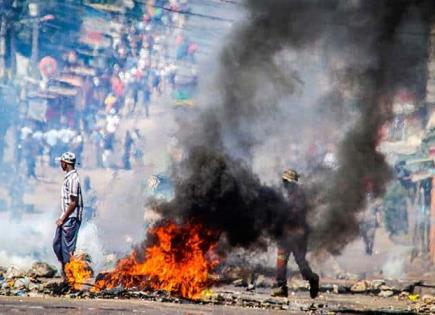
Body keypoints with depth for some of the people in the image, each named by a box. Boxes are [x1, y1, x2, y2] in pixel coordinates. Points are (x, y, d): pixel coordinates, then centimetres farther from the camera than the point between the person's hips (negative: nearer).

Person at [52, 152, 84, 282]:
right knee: (57, 244, 14)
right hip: (66, 217, 10)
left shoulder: (72, 179, -19)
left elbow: (73, 203, -21)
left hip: (71, 218, -10)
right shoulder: (69, 177, 12)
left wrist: (63, 219, -17)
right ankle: (64, 270, 21)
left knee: (68, 248, -5)